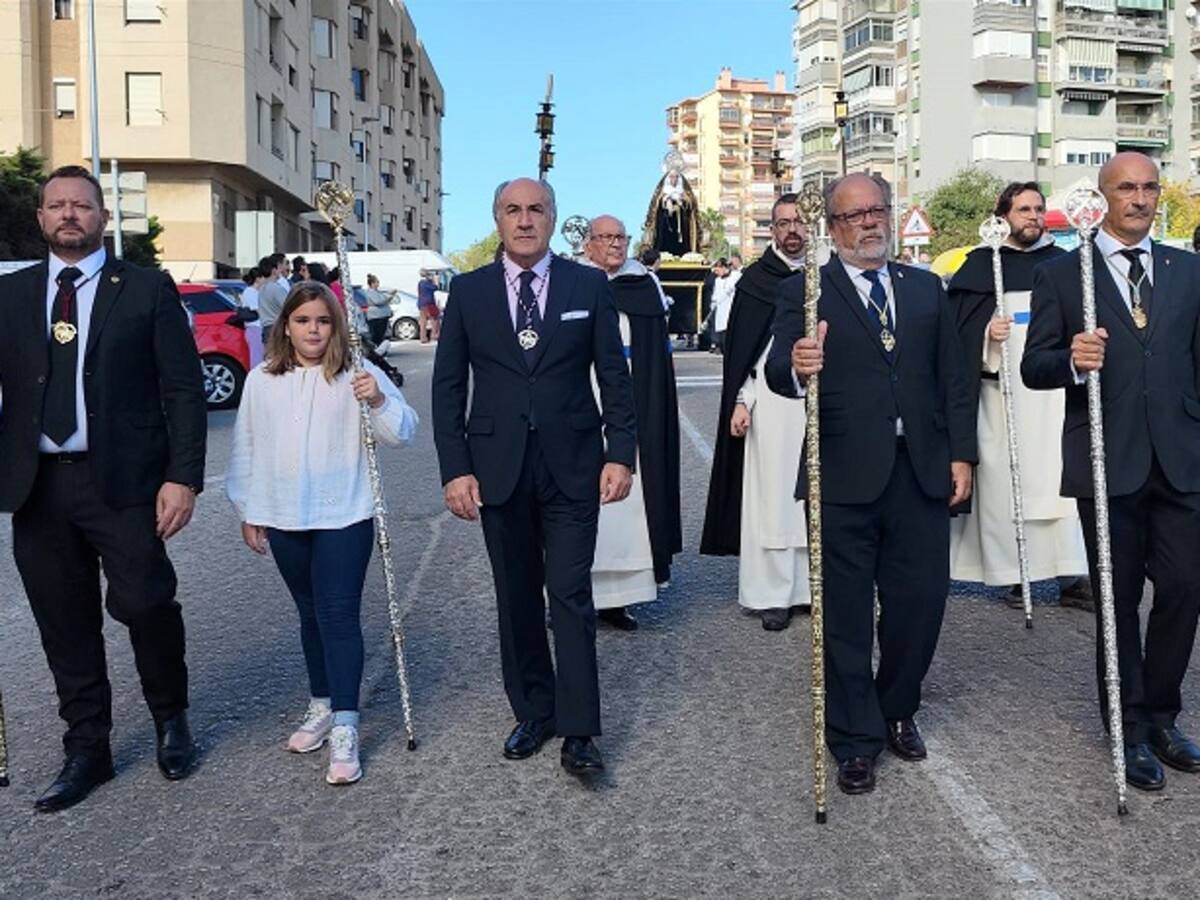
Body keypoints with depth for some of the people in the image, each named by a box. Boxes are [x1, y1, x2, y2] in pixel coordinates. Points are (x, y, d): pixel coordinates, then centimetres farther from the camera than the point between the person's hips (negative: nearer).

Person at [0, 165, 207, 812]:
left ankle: (170, 716, 20)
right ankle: (87, 751, 25)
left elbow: (184, 389, -2)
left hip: (122, 481, -3)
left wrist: (183, 476, -11)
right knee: (65, 625, 9)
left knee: (144, 603, -8)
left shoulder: (147, 290, 2)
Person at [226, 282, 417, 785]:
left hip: (344, 516, -4)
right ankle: (322, 707, 30)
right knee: (310, 614, 16)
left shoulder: (357, 376, -3)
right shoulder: (262, 381, 6)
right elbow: (246, 448, 11)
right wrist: (247, 511, 11)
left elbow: (402, 433, -6)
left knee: (339, 615, -7)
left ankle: (344, 730, -5)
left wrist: (379, 402, -24)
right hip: (283, 520, 4)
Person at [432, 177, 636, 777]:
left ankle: (578, 731, 5)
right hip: (498, 468, 2)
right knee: (516, 598, 11)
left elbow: (614, 375, 3)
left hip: (571, 465, -1)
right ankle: (532, 712, 25)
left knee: (570, 594, -3)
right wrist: (454, 468, -3)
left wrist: (620, 453, -5)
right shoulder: (468, 291, 5)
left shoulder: (589, 285, 3)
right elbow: (448, 385, 4)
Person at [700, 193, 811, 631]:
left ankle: (812, 585, 15)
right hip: (769, 402, -2)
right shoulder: (754, 279, 3)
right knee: (771, 493, 0)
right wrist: (738, 403, -5)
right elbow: (738, 345, 2)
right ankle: (771, 594, 6)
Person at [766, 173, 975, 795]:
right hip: (845, 480, -3)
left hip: (921, 474, 4)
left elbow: (952, 377, 13)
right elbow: (778, 371, -13)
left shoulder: (926, 289, 15)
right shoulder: (804, 292, 2)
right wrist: (796, 366, -37)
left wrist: (961, 454, 4)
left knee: (920, 603, 10)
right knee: (846, 617, 5)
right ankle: (855, 741, 19)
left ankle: (897, 711, 34)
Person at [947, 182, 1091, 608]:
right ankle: (1013, 572, 8)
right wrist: (988, 336, -16)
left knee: (1064, 477, -3)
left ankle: (1072, 574, 1)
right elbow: (958, 333, 0)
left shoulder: (1062, 263, 13)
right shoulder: (981, 266, 4)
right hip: (1002, 393, -2)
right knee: (1006, 479, -1)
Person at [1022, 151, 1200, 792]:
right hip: (1107, 464, -2)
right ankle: (1130, 729, 24)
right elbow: (1034, 367, -1)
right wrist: (1071, 360, -22)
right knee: (1119, 599, 8)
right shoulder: (1061, 274, 2)